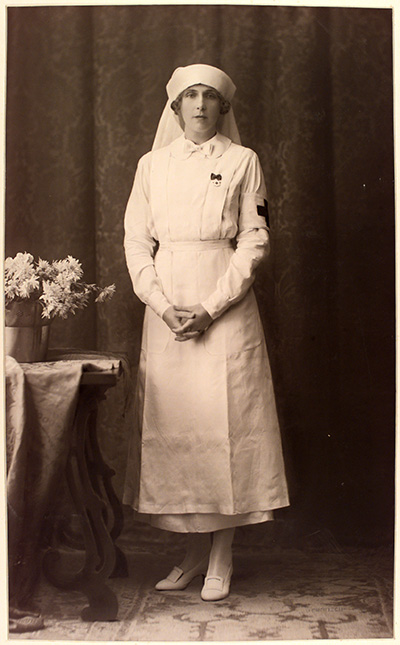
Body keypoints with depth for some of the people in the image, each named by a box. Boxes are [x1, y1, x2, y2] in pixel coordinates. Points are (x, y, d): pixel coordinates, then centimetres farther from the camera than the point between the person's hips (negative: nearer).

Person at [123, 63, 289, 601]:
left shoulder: (243, 161, 5)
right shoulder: (152, 165, 13)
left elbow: (255, 241, -1)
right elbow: (136, 242, 8)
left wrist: (211, 308, -12)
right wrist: (163, 306, -7)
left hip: (224, 307, -3)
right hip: (165, 307, 3)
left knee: (223, 422, -5)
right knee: (171, 424, 2)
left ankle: (222, 557, 5)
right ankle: (195, 550, 15)